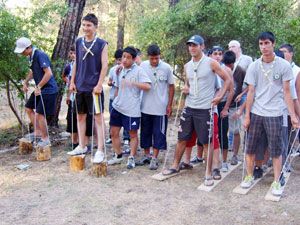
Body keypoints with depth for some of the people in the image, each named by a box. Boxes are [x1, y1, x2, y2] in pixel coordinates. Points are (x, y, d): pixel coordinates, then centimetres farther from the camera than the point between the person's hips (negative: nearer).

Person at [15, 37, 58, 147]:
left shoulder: (40, 55, -21)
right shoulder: (31, 56, 9)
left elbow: (49, 73, -27)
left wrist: (38, 87, -21)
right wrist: (25, 82, 16)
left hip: (48, 90, -10)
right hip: (40, 89, 10)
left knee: (39, 114, -9)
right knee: (28, 108, 16)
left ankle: (45, 139, 7)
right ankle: (38, 131, 27)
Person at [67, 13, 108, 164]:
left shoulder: (101, 44, -4)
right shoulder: (78, 42, 9)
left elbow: (104, 66, -8)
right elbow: (76, 63, 14)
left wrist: (99, 85, -15)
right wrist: (72, 81, 8)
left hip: (94, 87, -6)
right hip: (80, 87, 6)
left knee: (98, 117, -3)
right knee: (80, 116, 13)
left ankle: (100, 151, 0)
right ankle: (82, 146, 25)